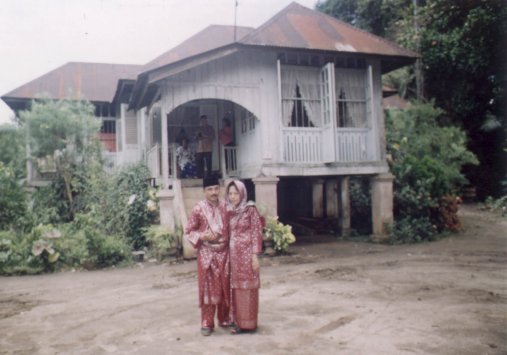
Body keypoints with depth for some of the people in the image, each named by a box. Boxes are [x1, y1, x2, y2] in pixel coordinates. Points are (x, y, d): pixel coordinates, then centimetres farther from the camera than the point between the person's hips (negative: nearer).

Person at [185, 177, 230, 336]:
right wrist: (203, 236, -18)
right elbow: (188, 232, -3)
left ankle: (224, 319, 26)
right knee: (208, 287, 2)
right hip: (207, 253, -3)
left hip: (224, 252, 3)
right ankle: (207, 323, 13)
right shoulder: (198, 209, -7)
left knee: (225, 286, 11)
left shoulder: (225, 206, 3)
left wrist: (228, 240, -1)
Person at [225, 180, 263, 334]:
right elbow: (228, 234, 12)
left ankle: (247, 322, 10)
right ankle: (237, 320, 21)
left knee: (246, 287, 1)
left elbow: (257, 233, -9)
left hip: (246, 253, -5)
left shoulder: (250, 210, -7)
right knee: (235, 287, 11)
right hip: (233, 254, 6)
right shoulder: (229, 212, 9)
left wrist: (255, 255, -14)